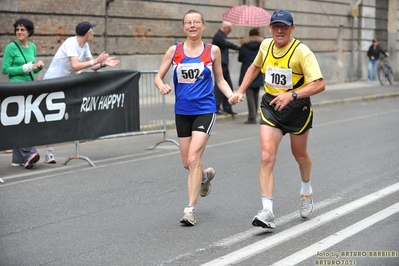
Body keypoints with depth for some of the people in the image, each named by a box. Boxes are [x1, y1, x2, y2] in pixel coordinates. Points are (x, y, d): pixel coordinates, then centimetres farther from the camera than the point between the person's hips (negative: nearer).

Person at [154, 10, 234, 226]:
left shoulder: (212, 51, 1)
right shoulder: (174, 50, 2)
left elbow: (220, 80, 11)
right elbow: (158, 77, 5)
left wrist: (232, 96, -7)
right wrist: (162, 86, -18)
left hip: (204, 111, -3)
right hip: (182, 112, 3)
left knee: (193, 159, -16)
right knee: (187, 163, 12)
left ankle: (190, 209, -9)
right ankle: (206, 175, 47)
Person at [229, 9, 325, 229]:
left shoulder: (302, 52, -19)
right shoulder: (266, 45, -2)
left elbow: (319, 84, -27)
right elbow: (255, 67, 20)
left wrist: (292, 95, -39)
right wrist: (240, 91, 12)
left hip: (297, 106, -3)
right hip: (270, 105, 3)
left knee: (299, 155, 18)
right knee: (267, 157, -15)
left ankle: (306, 191, 50)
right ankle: (267, 211, -17)